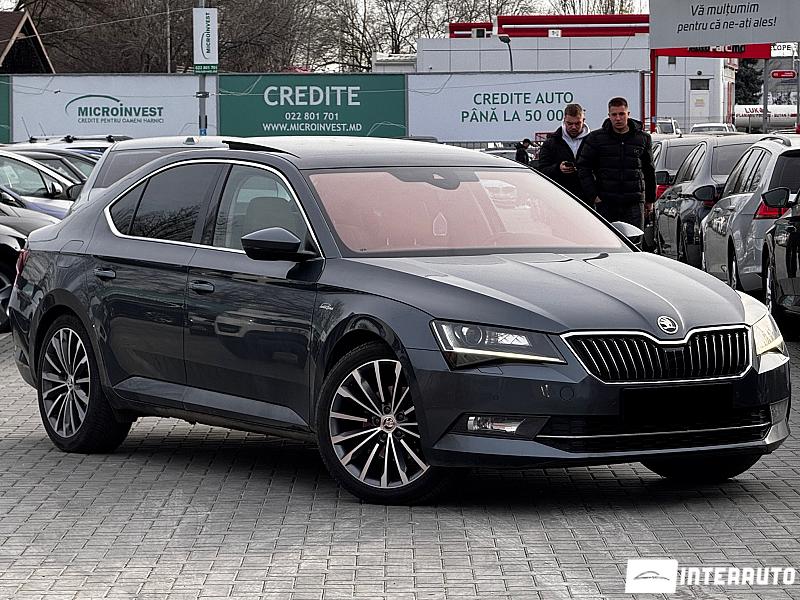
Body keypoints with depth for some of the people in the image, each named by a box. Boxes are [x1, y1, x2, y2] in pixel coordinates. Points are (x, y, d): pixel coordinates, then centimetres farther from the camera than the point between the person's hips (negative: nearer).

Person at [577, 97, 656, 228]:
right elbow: (583, 168, 4)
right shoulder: (596, 138, 3)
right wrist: (593, 195, -4)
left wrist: (650, 199, 17)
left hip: (634, 202, 1)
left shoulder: (643, 138, 9)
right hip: (605, 204, -1)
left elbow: (649, 170, 17)